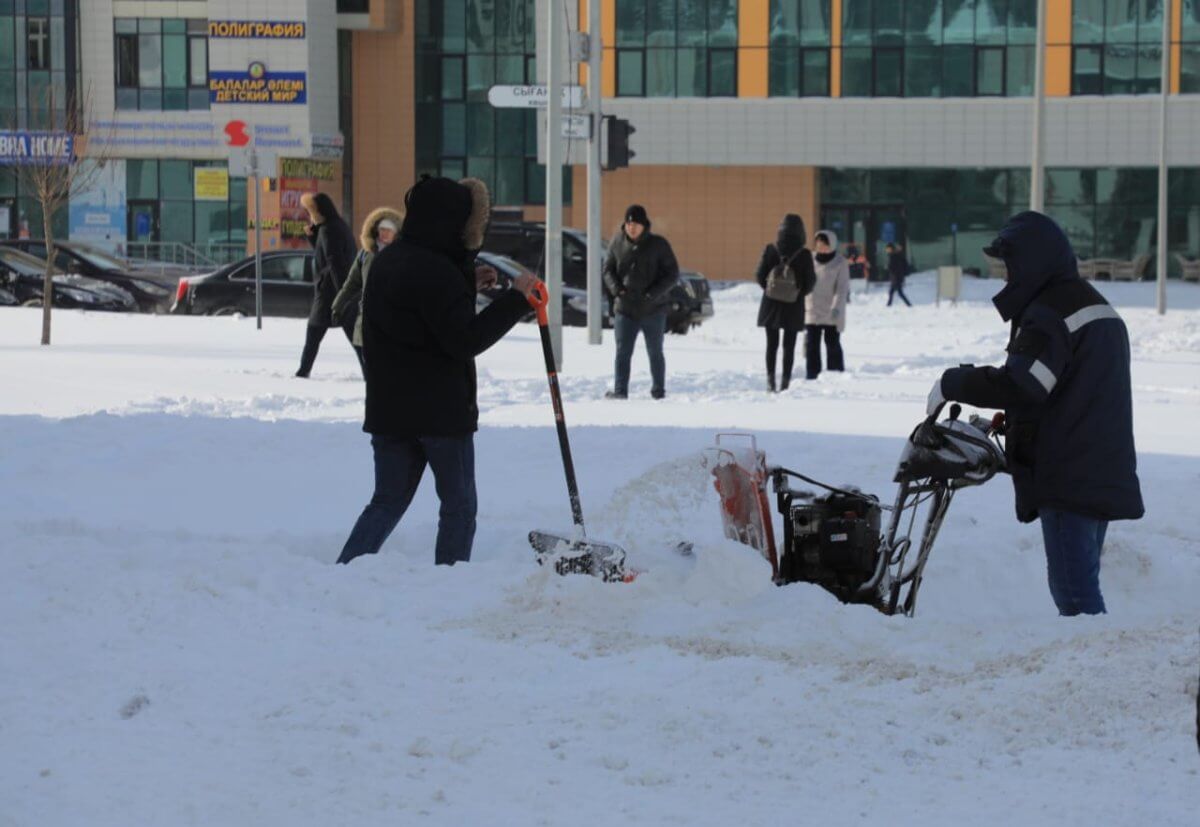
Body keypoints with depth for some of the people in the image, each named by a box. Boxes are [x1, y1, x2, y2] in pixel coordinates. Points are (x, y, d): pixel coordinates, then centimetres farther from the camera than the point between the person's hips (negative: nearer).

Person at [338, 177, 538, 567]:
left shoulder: (388, 260, 12)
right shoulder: (435, 270, -18)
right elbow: (466, 339, -21)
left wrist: (465, 280, 18)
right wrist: (515, 298, -17)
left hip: (388, 409, 8)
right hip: (441, 410, -8)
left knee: (388, 502, 12)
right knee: (458, 505, 5)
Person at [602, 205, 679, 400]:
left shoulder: (658, 245, -4)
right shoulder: (617, 243, 3)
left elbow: (672, 273, -2)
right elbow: (608, 269, 12)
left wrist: (654, 292, -16)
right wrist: (615, 288, -9)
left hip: (653, 309, -1)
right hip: (625, 308, 1)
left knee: (655, 352, 10)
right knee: (622, 352, -7)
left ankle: (658, 391, 21)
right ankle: (619, 390, -8)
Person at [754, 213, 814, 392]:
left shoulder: (770, 250, -6)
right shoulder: (804, 255, -10)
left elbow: (760, 275, -3)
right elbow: (810, 281, -5)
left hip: (771, 304, 1)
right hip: (794, 306, -1)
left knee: (772, 344, 11)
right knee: (789, 345, 6)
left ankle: (770, 380, 5)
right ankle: (785, 382, 2)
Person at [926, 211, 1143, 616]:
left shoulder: (1049, 313, -14)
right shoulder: (1096, 305, 19)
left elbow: (1020, 384, -25)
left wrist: (952, 384, -13)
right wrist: (1008, 420, 17)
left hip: (1068, 477, -10)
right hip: (1105, 475, 10)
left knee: (1074, 591, -10)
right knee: (1081, 585, 15)